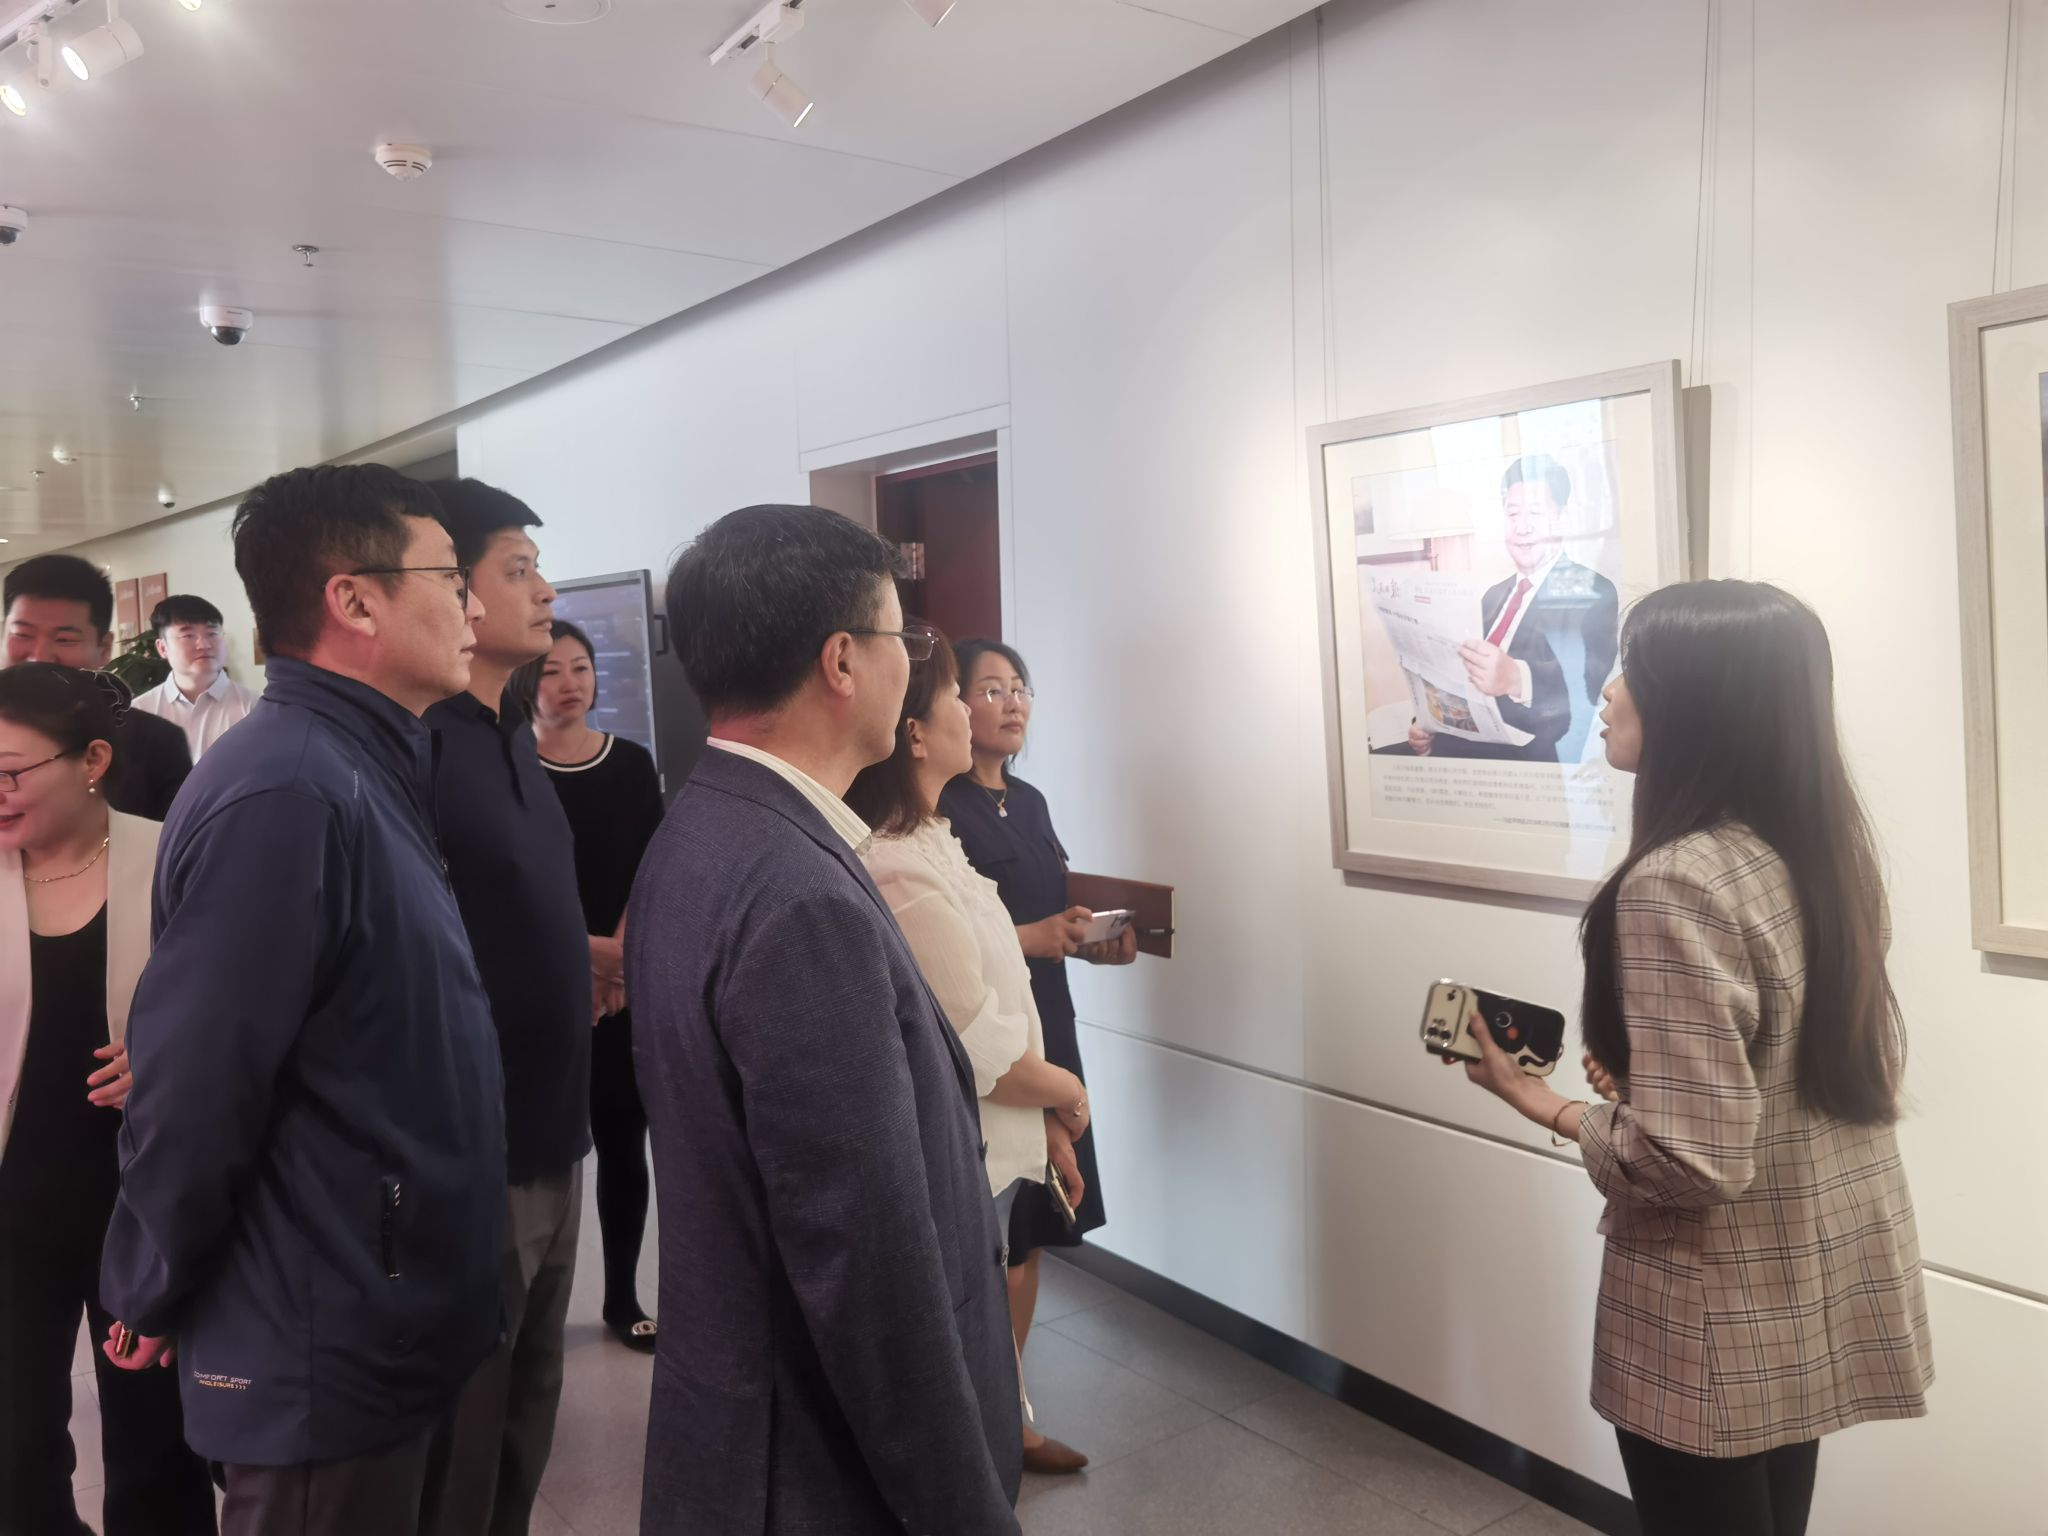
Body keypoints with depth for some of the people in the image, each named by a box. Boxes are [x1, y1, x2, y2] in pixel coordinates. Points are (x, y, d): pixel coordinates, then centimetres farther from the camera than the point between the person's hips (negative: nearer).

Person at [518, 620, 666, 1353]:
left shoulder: (632, 763, 6)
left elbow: (650, 872, 2)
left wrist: (620, 955, -10)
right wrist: (582, 951, -14)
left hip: (629, 984, 3)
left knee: (623, 1141, 7)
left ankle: (623, 1296, 19)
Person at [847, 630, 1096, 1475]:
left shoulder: (929, 843, 4)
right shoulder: (904, 876, -28)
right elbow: (983, 1051, -24)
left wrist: (1046, 1125, 11)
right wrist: (1068, 1093, -5)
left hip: (991, 1152, 9)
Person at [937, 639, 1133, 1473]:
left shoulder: (1030, 802, 12)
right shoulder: (937, 810, -13)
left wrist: (1092, 942, 1)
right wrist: (1031, 940, -22)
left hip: (1043, 1031, 8)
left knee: (1029, 1234, 14)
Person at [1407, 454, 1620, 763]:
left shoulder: (1593, 592, -3)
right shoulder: (1494, 596, 20)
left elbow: (1590, 680, -20)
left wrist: (1516, 677, -40)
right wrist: (1427, 725, 0)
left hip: (1537, 760, -7)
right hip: (1467, 746, 7)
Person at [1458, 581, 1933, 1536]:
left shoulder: (1676, 883, -27)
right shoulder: (1825, 849, -1)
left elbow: (1690, 1161, -28)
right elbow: (1874, 1064, 10)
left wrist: (1555, 1110, -11)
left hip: (1719, 1331, -7)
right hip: (1822, 1292, 8)